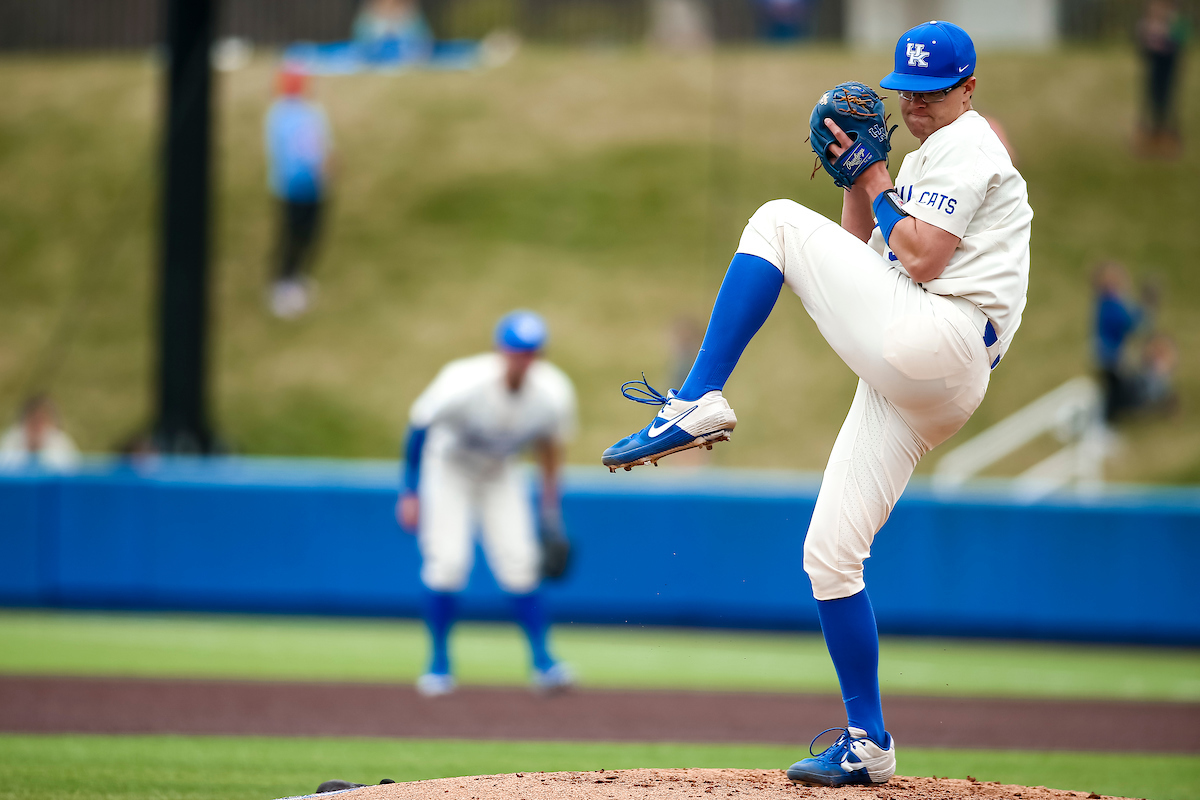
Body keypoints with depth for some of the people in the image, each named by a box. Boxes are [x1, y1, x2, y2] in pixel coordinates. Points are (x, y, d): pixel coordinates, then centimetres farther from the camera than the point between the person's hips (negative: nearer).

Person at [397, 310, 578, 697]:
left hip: (501, 474, 3)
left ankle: (542, 661, 2)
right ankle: (440, 663, 0)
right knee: (448, 560, -15)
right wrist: (410, 493, -18)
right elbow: (418, 426, -19)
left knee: (519, 561, -8)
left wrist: (550, 512, 1)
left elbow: (550, 448, -4)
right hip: (448, 466, -3)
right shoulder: (463, 385, -35)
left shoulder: (554, 395, -24)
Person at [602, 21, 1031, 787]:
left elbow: (920, 261, -13)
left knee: (778, 223, -12)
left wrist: (876, 180, -3)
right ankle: (869, 744, 11)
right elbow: (867, 254, 25)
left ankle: (697, 403, -19)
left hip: (930, 343, -10)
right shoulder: (923, 160, 30)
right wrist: (856, 179, 14)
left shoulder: (970, 145, 0)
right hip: (913, 381, 10)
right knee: (830, 553, 7)